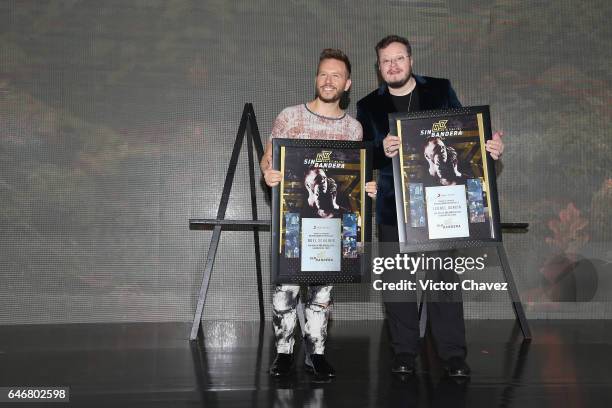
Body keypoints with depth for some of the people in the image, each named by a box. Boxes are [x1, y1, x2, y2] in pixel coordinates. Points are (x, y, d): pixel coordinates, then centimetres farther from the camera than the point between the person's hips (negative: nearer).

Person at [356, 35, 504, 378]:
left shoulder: (441, 90, 9)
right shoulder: (368, 106, 9)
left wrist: (492, 148, -8)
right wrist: (383, 150, -20)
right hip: (393, 205, 1)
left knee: (445, 275, 0)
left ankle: (454, 354, 9)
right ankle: (405, 353, 16)